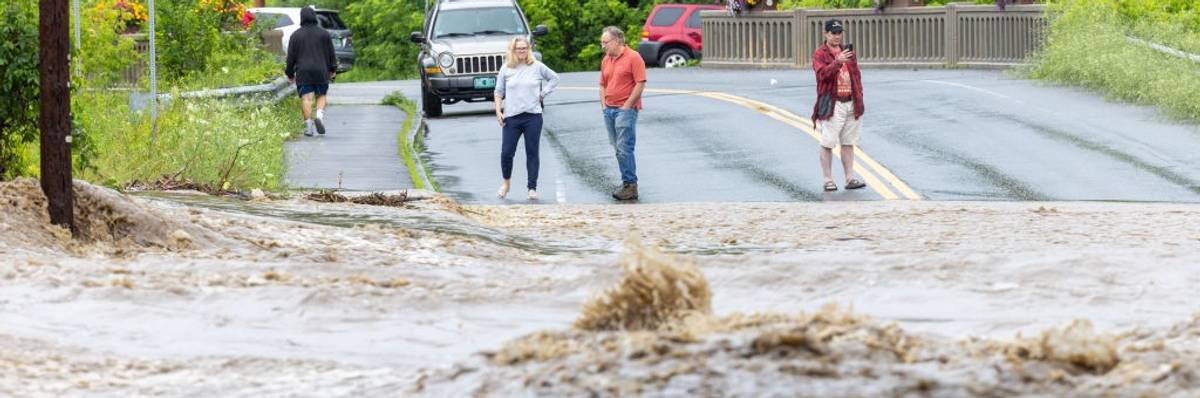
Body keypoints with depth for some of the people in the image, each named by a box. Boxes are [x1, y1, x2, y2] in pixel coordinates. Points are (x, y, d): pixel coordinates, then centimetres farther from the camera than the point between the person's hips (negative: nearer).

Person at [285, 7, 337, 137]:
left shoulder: (296, 35, 3)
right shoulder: (324, 34, 4)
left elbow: (291, 57, 4)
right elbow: (331, 54, 7)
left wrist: (290, 73, 13)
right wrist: (333, 70, 19)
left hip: (303, 72, -1)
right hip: (321, 72, 1)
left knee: (306, 98, -2)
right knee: (321, 96, 12)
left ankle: (308, 125, -8)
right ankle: (320, 115, -14)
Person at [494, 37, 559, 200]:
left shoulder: (537, 67, 4)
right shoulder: (506, 69, 5)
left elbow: (554, 78, 17)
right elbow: (499, 92, 10)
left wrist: (543, 93, 6)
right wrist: (498, 111, 0)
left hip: (533, 116, 0)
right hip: (511, 117, 0)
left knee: (532, 153, 2)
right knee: (506, 152, -4)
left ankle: (532, 187, 8)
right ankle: (506, 182, 20)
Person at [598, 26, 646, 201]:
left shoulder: (633, 58, -8)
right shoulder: (606, 60, 15)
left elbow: (640, 84, -12)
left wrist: (626, 106, -13)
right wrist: (604, 105, 9)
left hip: (625, 109, -8)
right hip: (609, 110, 8)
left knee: (624, 149, -12)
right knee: (619, 149, 8)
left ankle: (630, 185, -10)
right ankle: (628, 183, 13)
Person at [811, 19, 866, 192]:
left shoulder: (847, 52, 17)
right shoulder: (820, 54, -2)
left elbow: (856, 74, 21)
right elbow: (822, 73, -19)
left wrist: (859, 97, 12)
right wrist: (837, 62, -33)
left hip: (851, 103, 6)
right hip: (831, 104, -6)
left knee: (848, 143, 8)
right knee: (828, 144, -5)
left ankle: (850, 179, 11)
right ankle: (828, 181, -1)